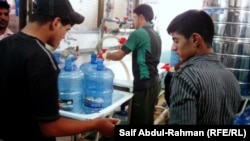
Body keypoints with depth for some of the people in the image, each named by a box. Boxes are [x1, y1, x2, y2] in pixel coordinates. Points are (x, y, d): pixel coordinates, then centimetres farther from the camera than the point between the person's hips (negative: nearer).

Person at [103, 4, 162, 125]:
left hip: (144, 84, -9)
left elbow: (119, 55, -9)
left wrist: (106, 56, 10)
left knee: (138, 120, 0)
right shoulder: (156, 35, 12)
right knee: (148, 120, 17)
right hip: (154, 82, 9)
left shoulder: (138, 33, -13)